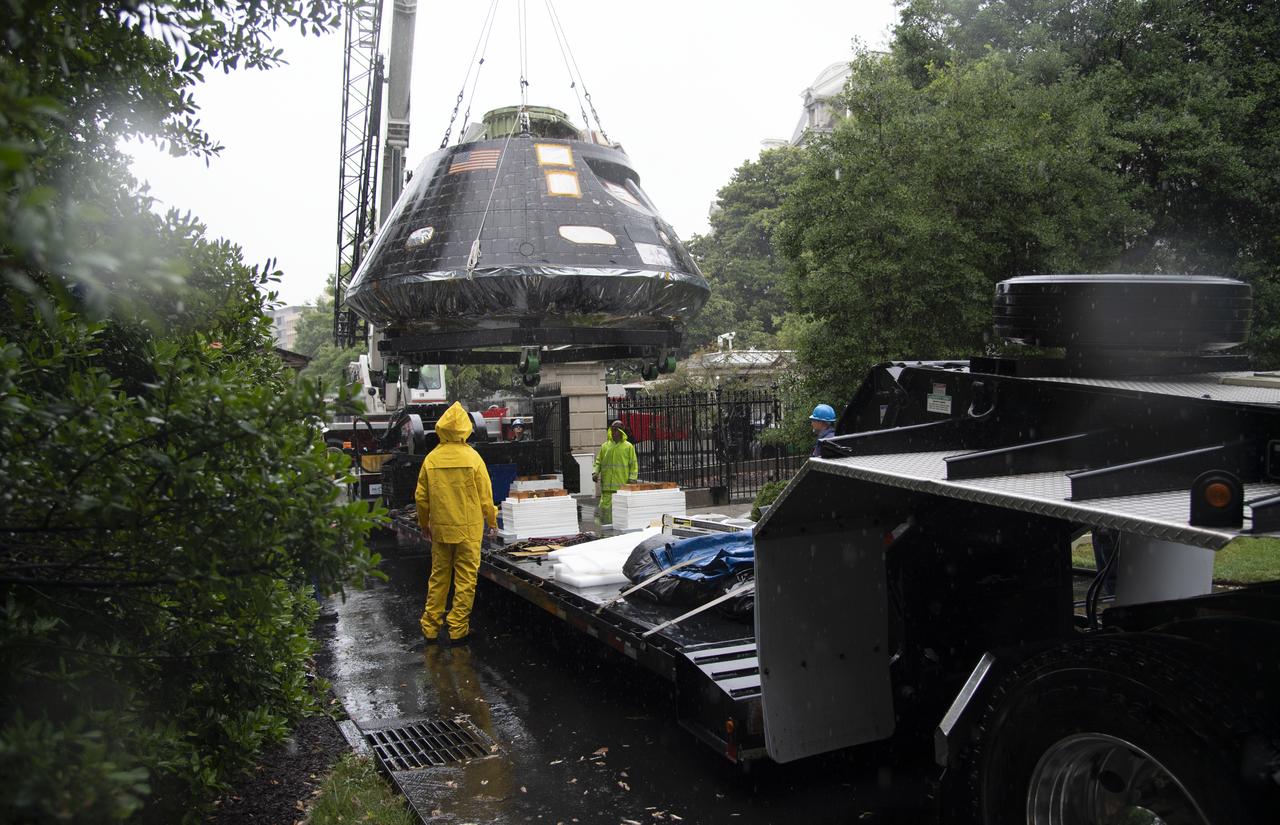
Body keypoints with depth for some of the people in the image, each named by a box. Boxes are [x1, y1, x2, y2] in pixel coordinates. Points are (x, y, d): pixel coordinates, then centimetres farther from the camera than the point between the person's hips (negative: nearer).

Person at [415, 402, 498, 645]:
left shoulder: (431, 459, -3)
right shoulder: (472, 458, -10)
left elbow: (421, 497, 4)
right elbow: (485, 495, -5)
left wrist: (424, 524, 19)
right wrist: (492, 520, 10)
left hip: (440, 528, 3)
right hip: (468, 528, -3)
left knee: (438, 577, 14)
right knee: (465, 578, 5)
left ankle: (430, 627, 19)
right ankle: (458, 629, 9)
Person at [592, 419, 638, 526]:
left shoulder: (628, 446, 6)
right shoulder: (605, 446, 12)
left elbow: (633, 464, 5)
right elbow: (598, 462, 16)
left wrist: (632, 479, -5)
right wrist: (595, 472, -2)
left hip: (623, 485, -2)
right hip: (607, 485, 2)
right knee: (605, 506, -2)